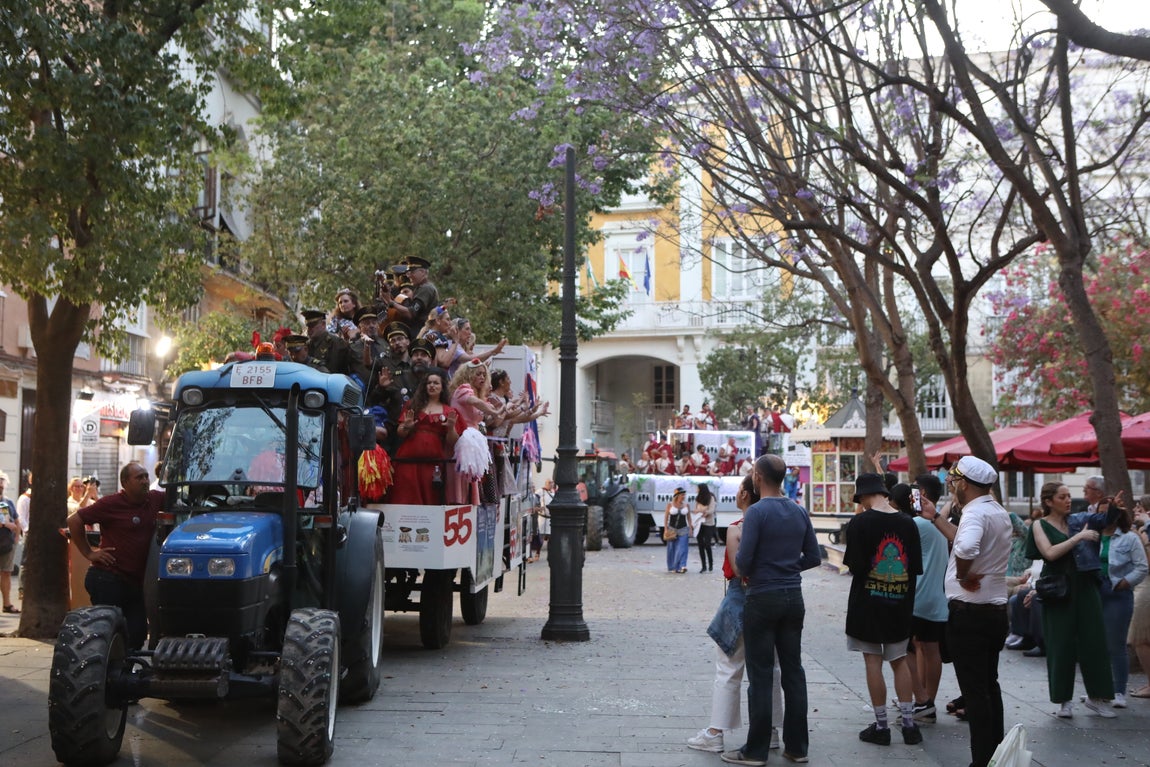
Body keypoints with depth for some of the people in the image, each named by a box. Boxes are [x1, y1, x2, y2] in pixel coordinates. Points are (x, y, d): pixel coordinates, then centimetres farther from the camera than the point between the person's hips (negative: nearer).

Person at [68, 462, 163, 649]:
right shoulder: (111, 504, -9)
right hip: (108, 579, -6)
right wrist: (88, 553, -6)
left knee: (137, 633, 5)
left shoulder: (154, 499, 7)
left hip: (136, 581, 6)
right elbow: (74, 521, -6)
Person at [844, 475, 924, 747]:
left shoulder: (860, 523, -13)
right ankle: (909, 723, 14)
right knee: (900, 661, 14)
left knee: (873, 661, 3)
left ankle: (881, 726, 7)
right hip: (900, 603, 4)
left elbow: (854, 566, -15)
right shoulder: (908, 523, 1)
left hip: (867, 602, -4)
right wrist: (906, 597, 16)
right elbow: (916, 566, 3)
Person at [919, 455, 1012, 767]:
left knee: (974, 691, -3)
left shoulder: (975, 513, -20)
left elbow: (965, 549, -41)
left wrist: (962, 575, -23)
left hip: (968, 613, -9)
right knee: (990, 685, 19)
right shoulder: (999, 512, 10)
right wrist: (936, 517, 27)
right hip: (996, 610, 9)